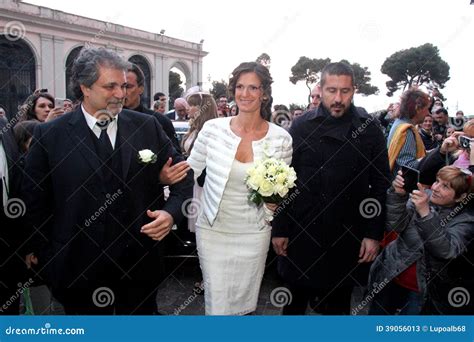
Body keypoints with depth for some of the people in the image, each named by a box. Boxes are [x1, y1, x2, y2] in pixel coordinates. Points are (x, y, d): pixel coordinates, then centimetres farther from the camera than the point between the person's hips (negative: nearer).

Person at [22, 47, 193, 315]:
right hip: (78, 269, -1)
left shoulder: (148, 126, -3)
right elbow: (35, 200, 0)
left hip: (139, 263, 2)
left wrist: (172, 211, -13)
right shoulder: (49, 136, -7)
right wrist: (47, 258, 1)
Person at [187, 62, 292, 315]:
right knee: (216, 301, 9)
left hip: (253, 235, 1)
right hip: (212, 230, 0)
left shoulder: (281, 139, -8)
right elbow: (189, 171, 4)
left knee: (245, 302, 18)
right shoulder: (213, 128, -9)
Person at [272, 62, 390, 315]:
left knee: (337, 304, 15)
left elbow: (380, 185, 0)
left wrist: (374, 234, -3)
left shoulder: (369, 130, -2)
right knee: (295, 302, 16)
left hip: (347, 236, 0)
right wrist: (279, 229, -2)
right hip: (301, 232, 0)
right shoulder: (301, 127, -3)